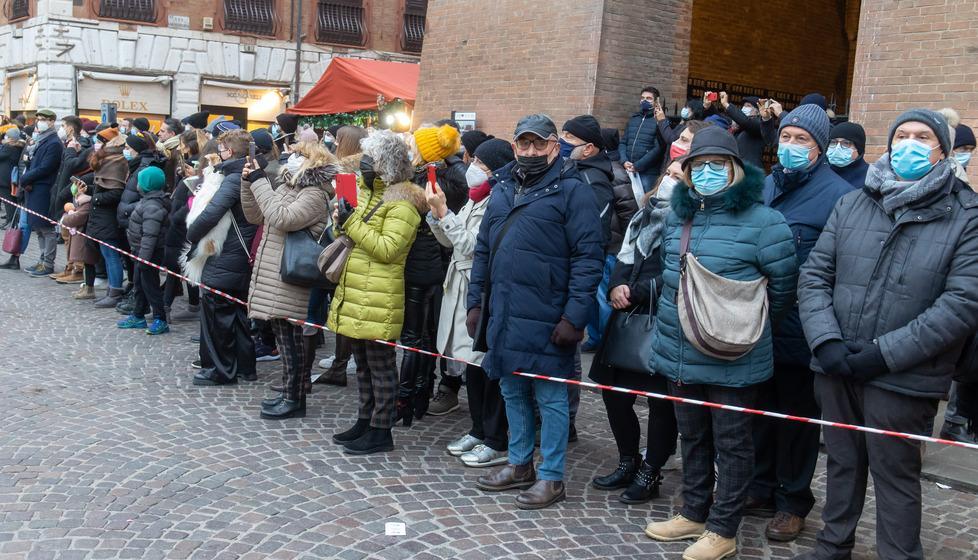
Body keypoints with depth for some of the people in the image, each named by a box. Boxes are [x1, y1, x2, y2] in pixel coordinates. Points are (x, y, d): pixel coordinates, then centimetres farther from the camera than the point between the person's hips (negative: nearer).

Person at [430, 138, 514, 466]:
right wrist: (436, 210, 1)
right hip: (464, 290, 9)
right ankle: (479, 431, 28)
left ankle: (496, 442, 8)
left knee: (489, 368, -1)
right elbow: (449, 241, 16)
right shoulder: (475, 200, 14)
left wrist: (444, 212, -15)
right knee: (473, 364, 16)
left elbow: (472, 245, -20)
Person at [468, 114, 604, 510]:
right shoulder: (502, 190, 15)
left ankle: (551, 478, 14)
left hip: (546, 320, -7)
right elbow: (483, 250, 20)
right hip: (504, 315, 7)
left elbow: (588, 258, -12)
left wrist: (574, 317, -17)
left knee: (550, 397, 2)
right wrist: (475, 301, 13)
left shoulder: (572, 191, -7)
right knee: (513, 392, 16)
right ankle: (519, 465, 31)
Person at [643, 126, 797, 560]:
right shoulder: (677, 217, 8)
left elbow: (782, 287, -6)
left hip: (732, 362, -6)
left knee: (731, 442, 8)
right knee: (693, 437, 19)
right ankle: (694, 514, 34)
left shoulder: (762, 221, -12)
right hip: (679, 355, 6)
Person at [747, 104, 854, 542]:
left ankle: (792, 501, 24)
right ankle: (761, 487, 33)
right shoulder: (766, 185, 9)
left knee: (798, 415, 9)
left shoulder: (837, 194, -12)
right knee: (761, 407, 17)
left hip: (801, 329, -6)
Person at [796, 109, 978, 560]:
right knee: (842, 464, 19)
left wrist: (884, 353, -17)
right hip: (836, 370, 4)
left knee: (896, 476, 8)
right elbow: (814, 275, 5)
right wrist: (826, 342, -11)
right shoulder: (851, 204, 6)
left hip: (903, 380, -4)